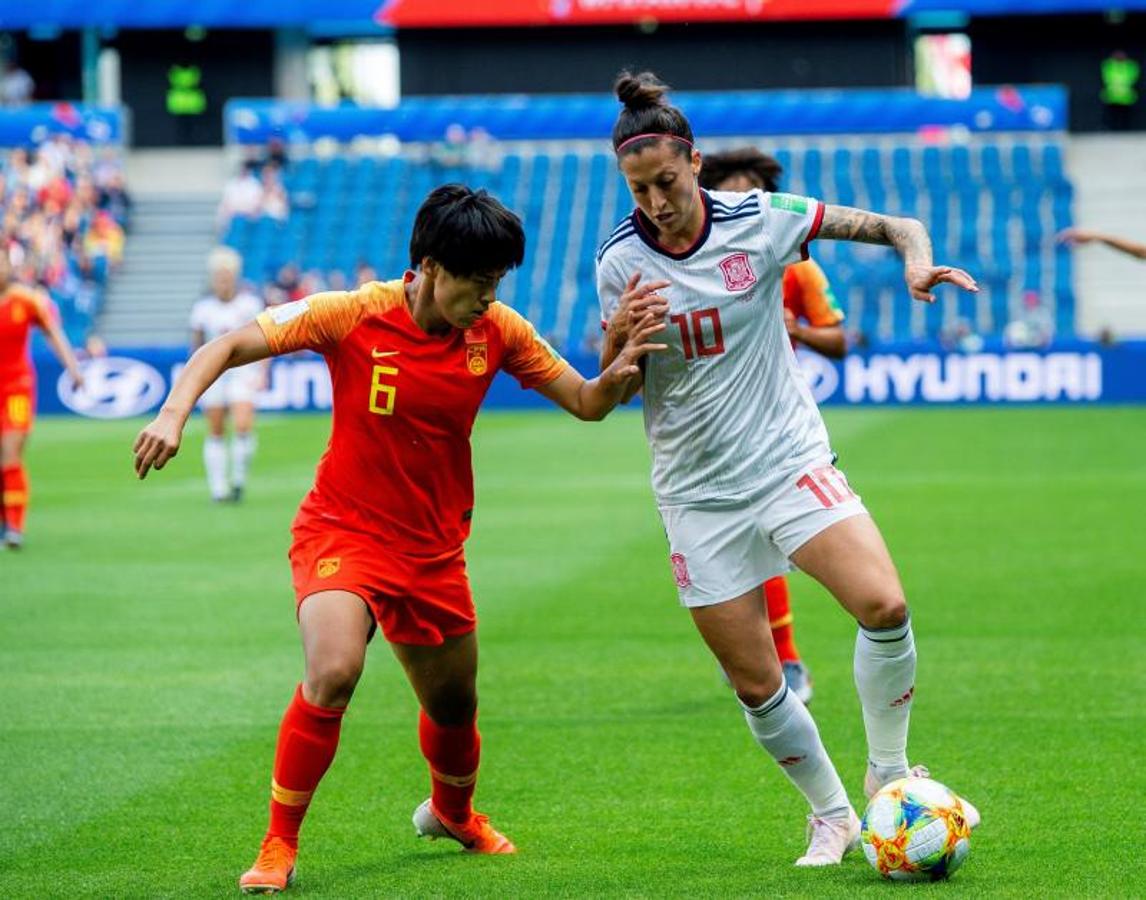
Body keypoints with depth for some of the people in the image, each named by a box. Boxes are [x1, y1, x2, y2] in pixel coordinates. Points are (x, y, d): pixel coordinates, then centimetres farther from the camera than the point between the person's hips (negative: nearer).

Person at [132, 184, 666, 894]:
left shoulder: (497, 330, -6)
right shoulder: (354, 316, -17)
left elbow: (586, 403, 1)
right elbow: (230, 347, -12)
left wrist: (621, 369, -22)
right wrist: (175, 413, -29)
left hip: (434, 551, 4)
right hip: (343, 534, -4)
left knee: (454, 708, 16)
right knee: (334, 672, -29)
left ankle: (451, 813, 52)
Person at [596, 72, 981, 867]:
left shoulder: (761, 220, -8)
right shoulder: (620, 262, -4)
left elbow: (891, 226, -3)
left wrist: (920, 260, -25)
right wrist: (618, 333, -18)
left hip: (789, 458, -1)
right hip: (699, 491, 1)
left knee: (883, 604, -23)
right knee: (755, 686, 0)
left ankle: (888, 775, -1)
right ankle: (832, 817, 22)